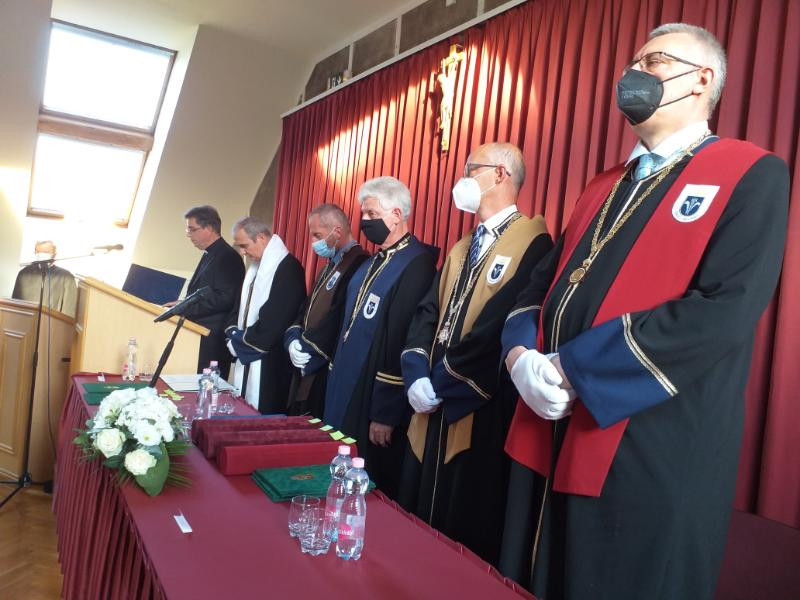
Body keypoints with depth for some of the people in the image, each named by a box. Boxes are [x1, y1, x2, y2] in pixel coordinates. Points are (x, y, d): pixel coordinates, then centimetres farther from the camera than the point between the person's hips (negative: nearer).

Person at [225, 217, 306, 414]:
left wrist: (239, 342, -10)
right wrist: (233, 334, 0)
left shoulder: (288, 267, -16)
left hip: (270, 363, -9)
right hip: (248, 357, 9)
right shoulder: (256, 265, 13)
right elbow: (242, 305, 19)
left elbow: (274, 321, -20)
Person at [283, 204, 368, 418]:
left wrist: (308, 351, -13)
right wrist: (293, 339, 0)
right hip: (308, 372, 10)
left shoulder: (358, 265, -17)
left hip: (329, 377, -9)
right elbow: (308, 307, 17)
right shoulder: (332, 264, 17)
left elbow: (341, 324, -23)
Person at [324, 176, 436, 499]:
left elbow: (404, 342, -22)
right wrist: (335, 376, 15)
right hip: (345, 395, 9)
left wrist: (385, 415, -20)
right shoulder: (373, 263, 12)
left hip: (375, 406, -9)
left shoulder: (417, 264, -18)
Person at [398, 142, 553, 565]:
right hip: (434, 411, 8)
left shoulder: (531, 242, -12)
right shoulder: (461, 250, 17)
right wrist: (417, 376, -7)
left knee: (465, 537, 8)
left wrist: (442, 383, -15)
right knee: (419, 525, 19)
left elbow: (503, 327, -22)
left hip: (481, 415, -8)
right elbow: (428, 313, 8)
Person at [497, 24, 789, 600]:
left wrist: (573, 368, -19)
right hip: (550, 440, 7)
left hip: (653, 453, -6)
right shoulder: (606, 186, 16)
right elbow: (542, 282, 14)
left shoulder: (752, 176, -5)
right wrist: (521, 354, -7)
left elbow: (726, 311, -19)